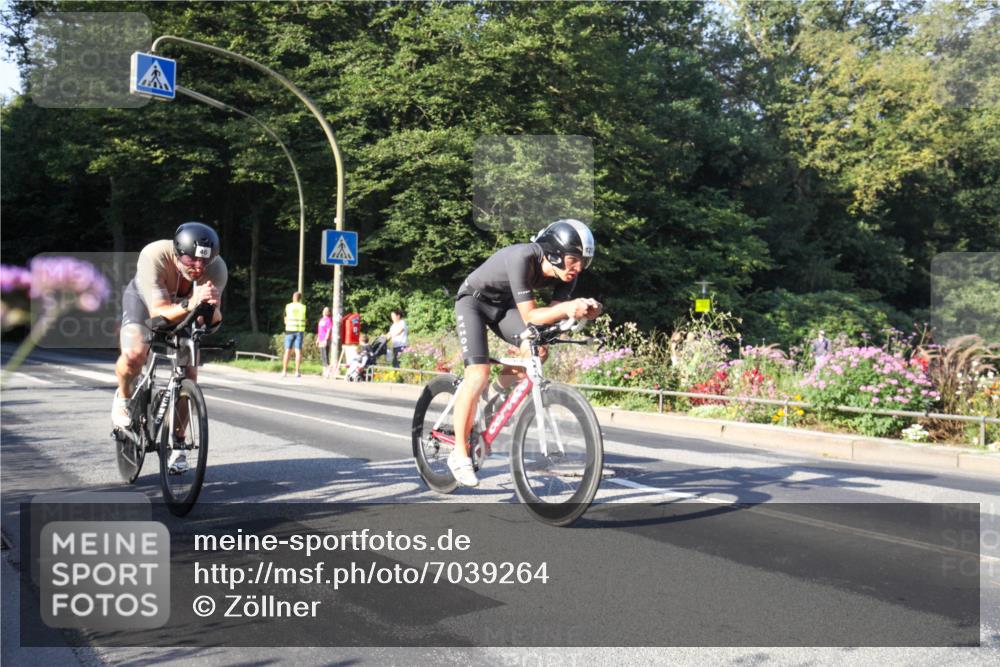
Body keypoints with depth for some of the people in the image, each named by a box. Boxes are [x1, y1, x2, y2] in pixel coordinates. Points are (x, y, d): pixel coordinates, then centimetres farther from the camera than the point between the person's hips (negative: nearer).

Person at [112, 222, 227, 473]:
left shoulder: (217, 269, -33)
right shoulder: (154, 256, -40)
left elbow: (213, 321, -32)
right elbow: (158, 311, -41)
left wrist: (211, 308, -55)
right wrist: (189, 305, -60)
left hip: (184, 307, 2)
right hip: (145, 299, -2)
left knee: (189, 373, -8)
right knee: (134, 354, -29)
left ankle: (177, 442, 13)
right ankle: (123, 397, 7)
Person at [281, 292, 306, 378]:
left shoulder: (288, 306, 3)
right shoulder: (303, 307, 2)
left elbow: (285, 320, 6)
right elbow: (305, 321, 5)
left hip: (289, 330, 1)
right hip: (300, 331, 0)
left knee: (287, 351, 4)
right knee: (298, 351, -1)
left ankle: (284, 371, 1)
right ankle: (297, 372, -5)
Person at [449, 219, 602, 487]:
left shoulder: (566, 271, -18)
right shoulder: (522, 258, -37)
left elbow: (553, 314, -15)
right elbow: (530, 316, -36)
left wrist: (582, 310, -34)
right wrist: (565, 308, -51)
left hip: (503, 304, 6)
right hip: (473, 301, -6)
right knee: (478, 376, -18)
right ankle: (459, 454, -7)